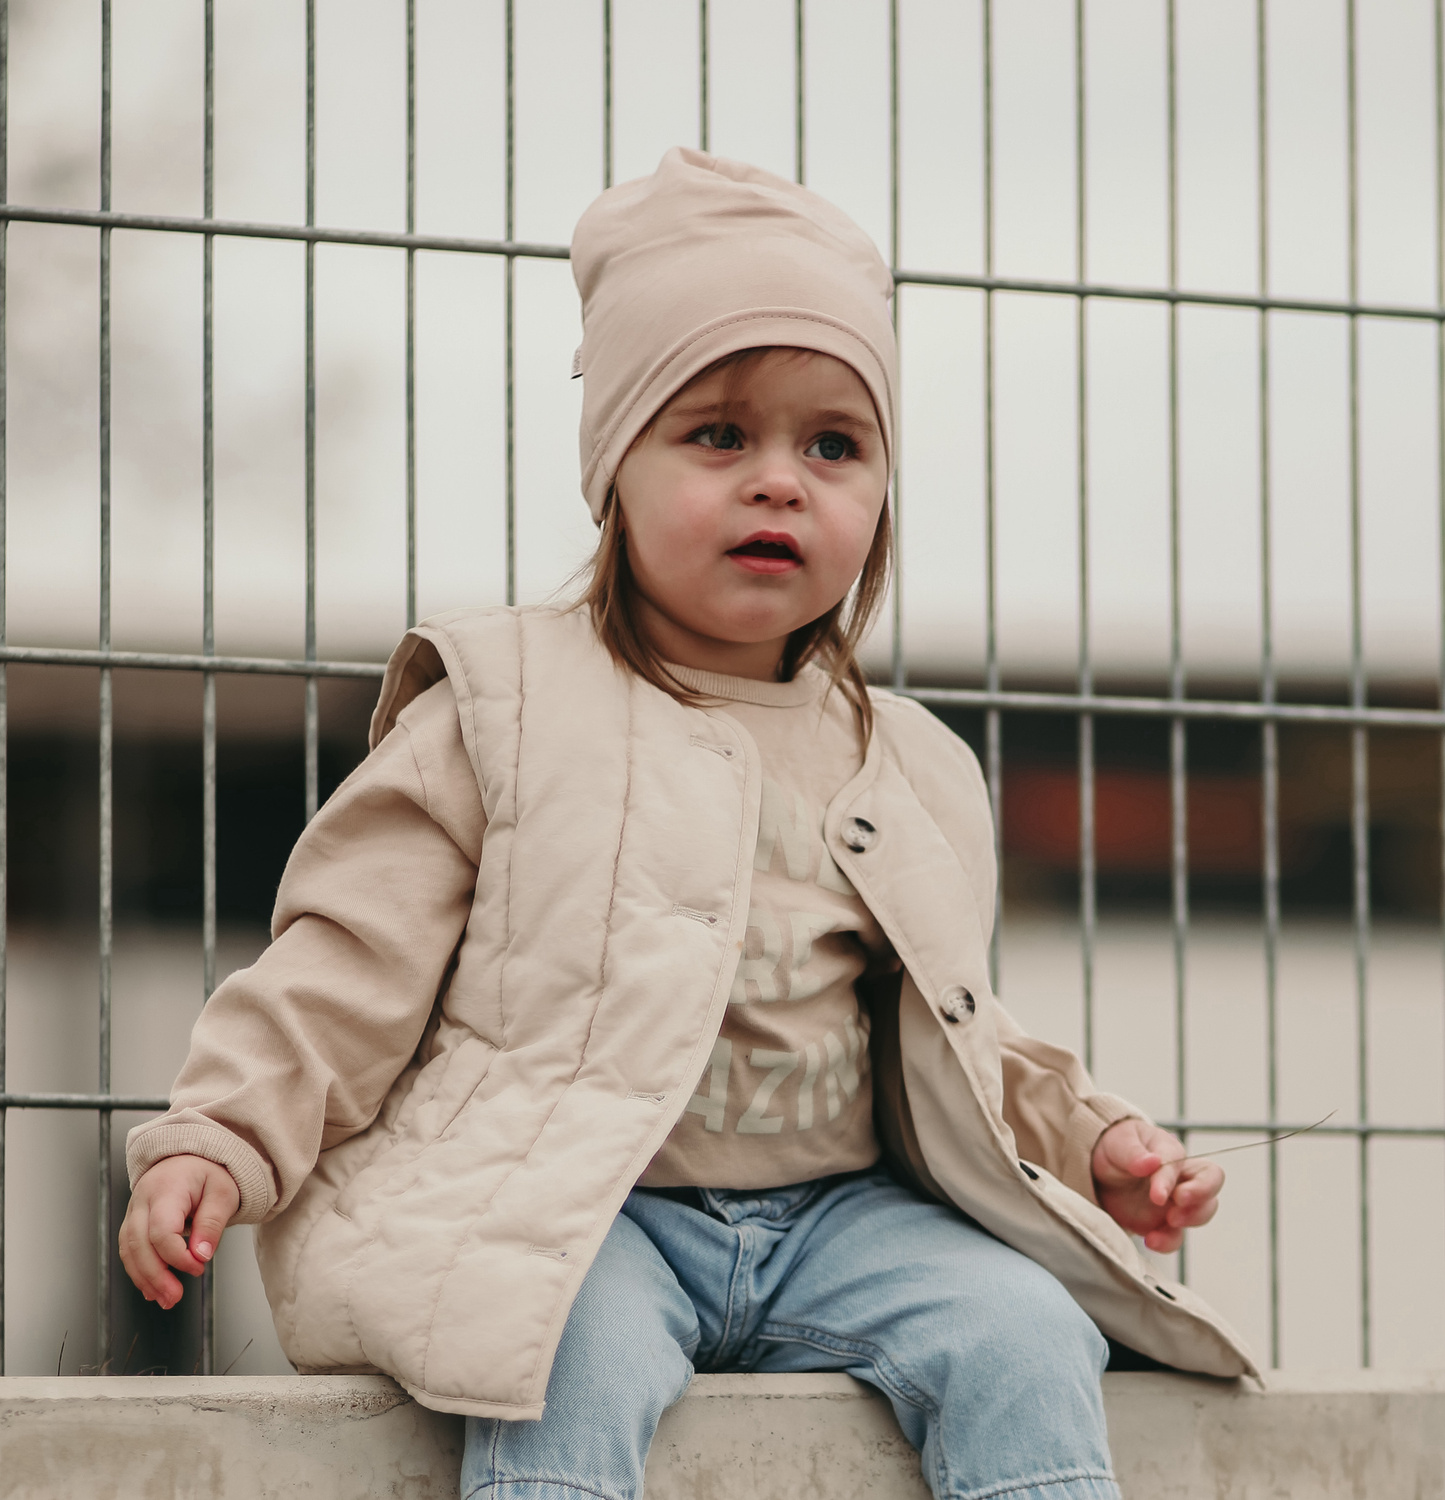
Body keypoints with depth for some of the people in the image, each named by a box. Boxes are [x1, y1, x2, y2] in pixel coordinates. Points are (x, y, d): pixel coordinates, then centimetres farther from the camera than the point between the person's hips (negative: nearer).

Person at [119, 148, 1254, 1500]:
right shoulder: (504, 709, 2)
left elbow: (953, 1045, 27)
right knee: (579, 1354, -35)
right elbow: (352, 955, 0)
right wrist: (216, 1139, -10)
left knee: (1020, 1332, -20)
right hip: (567, 1209, -4)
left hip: (839, 1211, 5)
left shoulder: (910, 772, 17)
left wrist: (1094, 1142, 13)